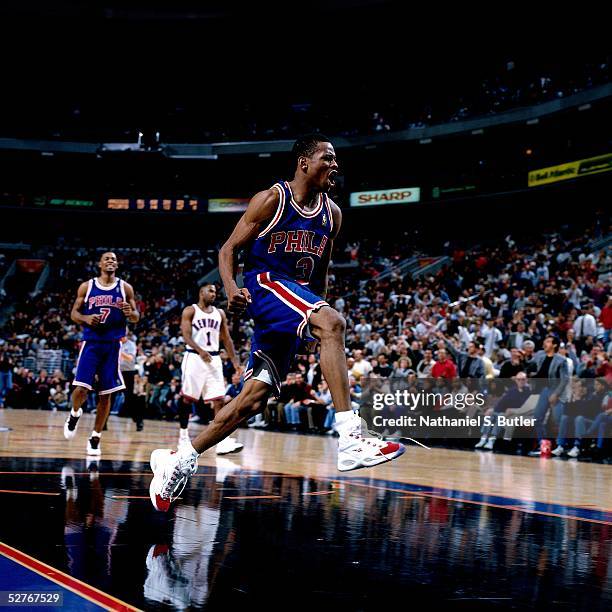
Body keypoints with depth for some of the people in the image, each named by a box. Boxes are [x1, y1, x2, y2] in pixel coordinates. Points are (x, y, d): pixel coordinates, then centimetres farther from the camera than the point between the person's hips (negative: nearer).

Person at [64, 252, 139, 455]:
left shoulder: (125, 288, 6)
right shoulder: (87, 286, 5)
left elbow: (136, 318, 9)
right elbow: (74, 313, 7)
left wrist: (130, 313, -14)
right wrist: (86, 319, -14)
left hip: (113, 345, 1)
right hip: (91, 342, -1)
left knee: (105, 394, 2)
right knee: (81, 388, -13)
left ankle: (95, 438, 12)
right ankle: (74, 414, 21)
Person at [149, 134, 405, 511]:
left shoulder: (332, 214, 11)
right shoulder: (272, 199, -6)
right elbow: (229, 249, -4)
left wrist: (319, 308, 18)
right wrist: (231, 289, -22)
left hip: (299, 298, 7)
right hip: (265, 283, -7)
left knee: (253, 399, 2)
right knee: (333, 322, -33)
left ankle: (179, 461, 15)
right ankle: (350, 439, -41)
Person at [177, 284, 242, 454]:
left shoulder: (220, 313, 14)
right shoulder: (190, 311, 0)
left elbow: (226, 339, 16)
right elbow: (186, 335, -12)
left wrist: (235, 361, 6)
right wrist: (200, 350, -29)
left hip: (214, 359, 4)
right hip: (194, 357, -4)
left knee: (218, 399, -7)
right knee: (187, 398, 1)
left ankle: (223, 442, -13)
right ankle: (183, 436, 15)